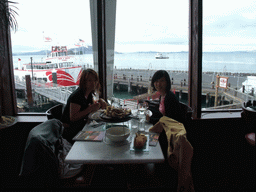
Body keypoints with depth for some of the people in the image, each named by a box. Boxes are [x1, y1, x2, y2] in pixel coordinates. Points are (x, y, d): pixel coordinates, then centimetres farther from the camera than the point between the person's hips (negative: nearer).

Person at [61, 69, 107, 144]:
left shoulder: (89, 93, 3)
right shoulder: (77, 95, -24)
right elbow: (73, 118, -27)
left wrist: (100, 102, -3)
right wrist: (90, 108, -30)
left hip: (81, 125, 9)